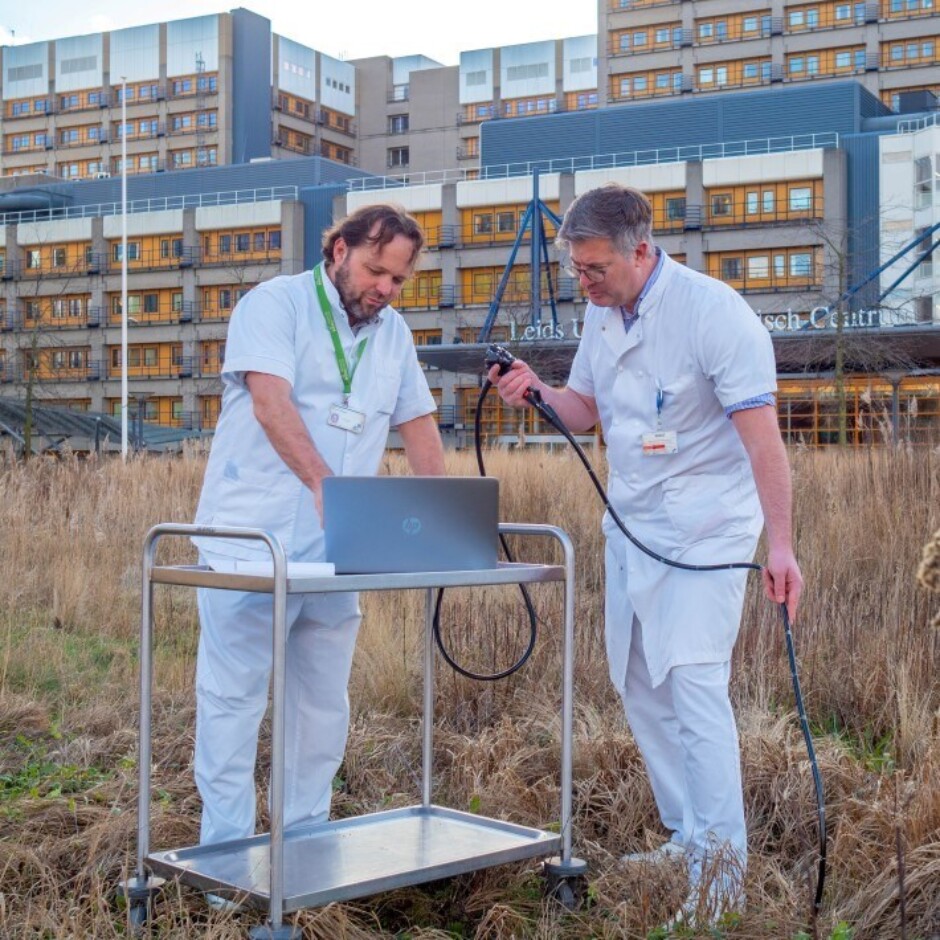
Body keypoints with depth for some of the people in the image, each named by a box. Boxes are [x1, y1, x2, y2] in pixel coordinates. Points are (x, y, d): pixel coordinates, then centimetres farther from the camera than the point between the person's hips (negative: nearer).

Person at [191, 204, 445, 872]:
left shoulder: (393, 333, 15)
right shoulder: (276, 304, -5)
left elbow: (419, 424, 17)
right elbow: (271, 399, -20)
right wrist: (323, 482, -34)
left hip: (333, 551, 6)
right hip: (253, 544, -6)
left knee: (324, 705, 10)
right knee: (234, 699, -1)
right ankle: (227, 853, 8)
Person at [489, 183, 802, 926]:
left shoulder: (712, 311, -18)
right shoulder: (602, 315, 5)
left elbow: (761, 433, -22)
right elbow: (588, 410, 16)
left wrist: (781, 544, -28)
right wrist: (538, 393, -6)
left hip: (704, 525, -8)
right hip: (631, 525, 8)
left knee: (692, 680, -15)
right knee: (640, 686, 11)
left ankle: (724, 864, -7)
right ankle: (687, 840, 23)